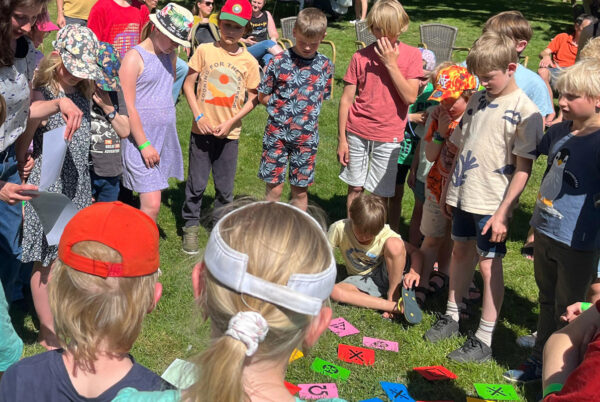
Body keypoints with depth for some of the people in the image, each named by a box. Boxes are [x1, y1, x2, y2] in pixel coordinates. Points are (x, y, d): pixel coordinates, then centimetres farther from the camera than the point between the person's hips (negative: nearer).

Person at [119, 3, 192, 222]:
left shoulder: (169, 56, 13)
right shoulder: (135, 58, -10)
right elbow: (128, 107, -13)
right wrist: (144, 144, -15)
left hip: (166, 139, 7)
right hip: (141, 141, -7)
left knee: (152, 201, 10)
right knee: (151, 206, -11)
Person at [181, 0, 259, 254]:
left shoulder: (249, 61, -1)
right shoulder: (205, 51, -3)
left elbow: (252, 99, 2)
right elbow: (188, 84, -1)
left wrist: (230, 123, -10)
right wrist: (199, 117, -11)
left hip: (229, 133, 1)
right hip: (202, 130, -1)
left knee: (225, 187, 10)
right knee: (197, 184, 6)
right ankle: (190, 227, 23)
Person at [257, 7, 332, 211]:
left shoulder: (325, 65, 0)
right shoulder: (279, 61, -6)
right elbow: (262, 96, 0)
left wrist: (307, 109, -1)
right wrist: (282, 106, -6)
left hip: (307, 136, 2)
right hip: (277, 132, -2)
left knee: (300, 190, 11)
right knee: (274, 188, 3)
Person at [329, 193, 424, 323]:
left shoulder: (385, 233, -18)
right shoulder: (339, 229, -19)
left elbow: (415, 252, -12)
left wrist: (414, 273, -32)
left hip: (387, 274, -2)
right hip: (363, 281, 2)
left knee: (394, 244, -32)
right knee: (334, 292, -32)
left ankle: (392, 295, -16)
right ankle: (395, 306, -33)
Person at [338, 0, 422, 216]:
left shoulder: (411, 55, -3)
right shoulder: (361, 56, -2)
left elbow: (410, 97, -13)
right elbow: (346, 99, 1)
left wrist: (391, 64, -16)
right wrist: (341, 139, -1)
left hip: (389, 136, -1)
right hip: (357, 133, 1)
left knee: (379, 194, 3)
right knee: (355, 188, 10)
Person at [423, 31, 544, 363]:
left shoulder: (525, 111, -13)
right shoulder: (477, 100, 6)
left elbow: (523, 169, -14)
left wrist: (502, 213, -18)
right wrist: (451, 192, 13)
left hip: (492, 203, -6)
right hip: (463, 196, 6)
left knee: (489, 264, 0)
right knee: (460, 252, 17)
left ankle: (484, 339, 10)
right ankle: (452, 316, 34)